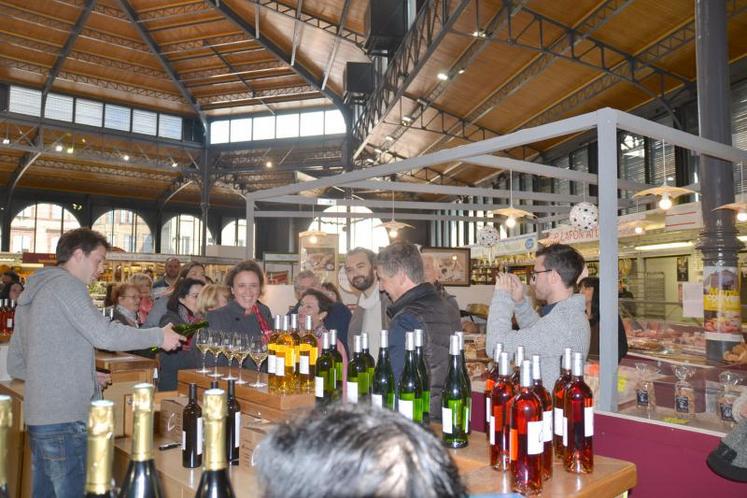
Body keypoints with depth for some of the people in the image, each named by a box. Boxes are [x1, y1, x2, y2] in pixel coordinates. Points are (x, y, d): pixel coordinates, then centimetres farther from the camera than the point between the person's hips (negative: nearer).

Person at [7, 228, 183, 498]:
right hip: (64, 418, -10)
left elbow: (15, 365, 21)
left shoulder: (32, 291, 19)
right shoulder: (65, 283, -9)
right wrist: (159, 336, -10)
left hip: (37, 415, 10)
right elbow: (104, 334, -20)